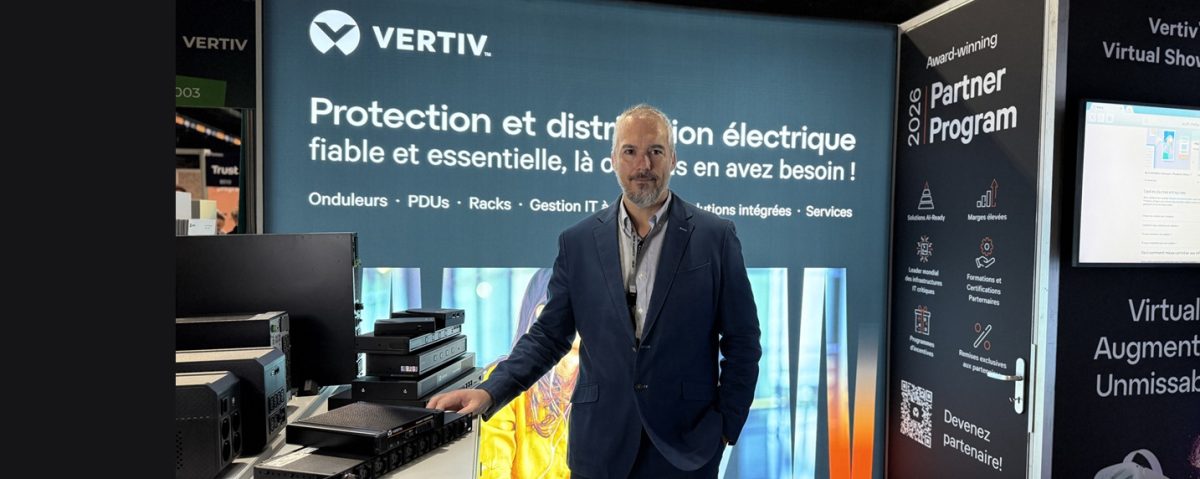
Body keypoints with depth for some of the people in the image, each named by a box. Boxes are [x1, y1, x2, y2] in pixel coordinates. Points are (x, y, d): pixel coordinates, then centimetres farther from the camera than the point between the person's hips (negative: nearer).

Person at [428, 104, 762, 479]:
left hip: (686, 445, -1)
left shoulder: (715, 236, -4)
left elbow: (742, 341, 0)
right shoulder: (578, 241, 0)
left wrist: (726, 425, -4)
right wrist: (490, 392, -10)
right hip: (600, 445, 2)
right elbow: (549, 335, 2)